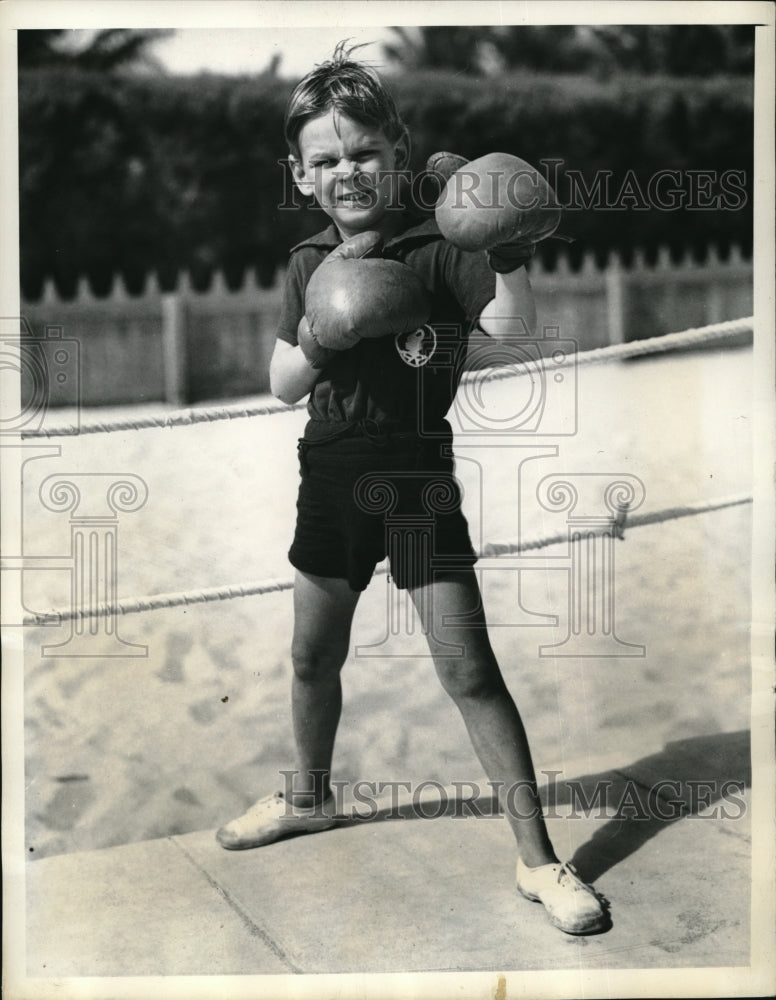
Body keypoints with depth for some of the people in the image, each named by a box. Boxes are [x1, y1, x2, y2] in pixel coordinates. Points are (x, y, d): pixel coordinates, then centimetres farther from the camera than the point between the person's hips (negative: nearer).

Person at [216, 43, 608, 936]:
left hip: (417, 476, -5)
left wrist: (512, 257, -45)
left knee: (468, 669, -8)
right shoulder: (308, 266, 4)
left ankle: (537, 859, 1)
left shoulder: (437, 251, -11)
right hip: (331, 476, 5)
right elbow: (283, 387, 3)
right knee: (314, 657, 18)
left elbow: (512, 327, -26)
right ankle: (309, 797, 43)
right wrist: (315, 343, -17)